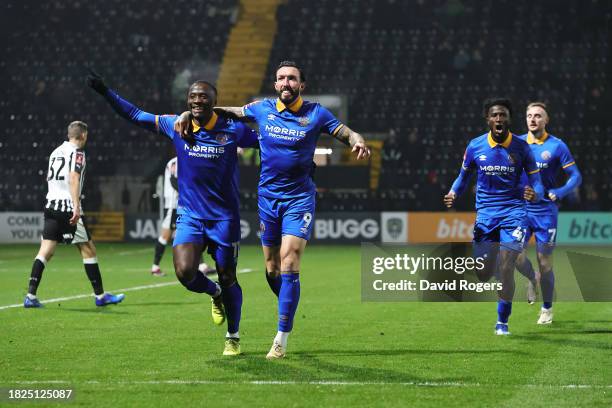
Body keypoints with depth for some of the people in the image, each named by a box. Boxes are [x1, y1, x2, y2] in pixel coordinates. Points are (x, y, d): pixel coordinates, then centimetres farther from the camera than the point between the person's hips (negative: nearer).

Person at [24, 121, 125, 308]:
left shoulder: (56, 152, 18)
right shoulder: (77, 152, -6)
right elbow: (73, 178, -20)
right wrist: (76, 207, -26)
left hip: (51, 205, 7)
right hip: (68, 208, -7)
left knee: (45, 251, 1)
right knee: (88, 249, 3)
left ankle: (30, 296, -9)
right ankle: (100, 296, 9)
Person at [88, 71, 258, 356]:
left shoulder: (232, 130, -6)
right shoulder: (176, 125, 1)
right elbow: (134, 115, 9)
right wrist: (105, 92, 4)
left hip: (224, 217, -2)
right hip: (189, 214, 2)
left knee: (227, 278, 3)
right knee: (184, 271, -17)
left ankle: (233, 338, 23)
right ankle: (214, 293, 18)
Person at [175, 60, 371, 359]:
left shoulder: (316, 114, -3)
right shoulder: (263, 109, 4)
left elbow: (346, 133, 4)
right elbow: (228, 112, 15)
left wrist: (358, 142, -19)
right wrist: (189, 114, 4)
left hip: (299, 199, -3)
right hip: (267, 197, 3)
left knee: (288, 264, -15)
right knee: (271, 268, 6)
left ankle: (281, 339, -12)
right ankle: (289, 307, 35)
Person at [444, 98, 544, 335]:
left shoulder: (521, 147, -4)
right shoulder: (475, 146, 0)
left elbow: (536, 182, -1)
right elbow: (463, 177, 13)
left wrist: (535, 194, -24)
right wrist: (453, 194, -6)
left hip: (513, 212, -2)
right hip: (485, 214, 2)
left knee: (506, 268, -13)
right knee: (482, 274, 0)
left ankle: (502, 322, 2)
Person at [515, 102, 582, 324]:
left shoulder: (556, 146, -6)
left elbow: (576, 176, -6)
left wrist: (560, 192, -23)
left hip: (546, 211, -2)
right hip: (521, 209, 3)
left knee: (545, 263, 1)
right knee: (515, 254, -12)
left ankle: (547, 309, 19)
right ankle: (532, 278, 23)